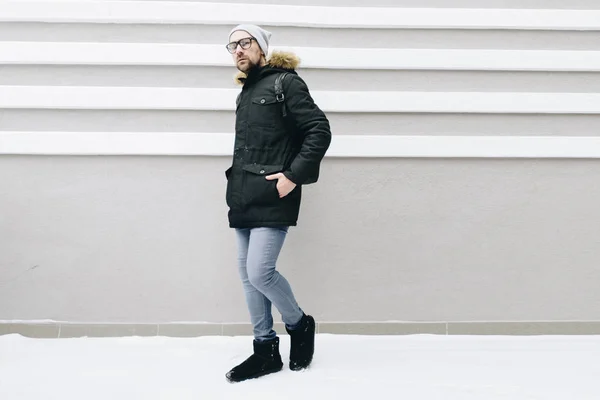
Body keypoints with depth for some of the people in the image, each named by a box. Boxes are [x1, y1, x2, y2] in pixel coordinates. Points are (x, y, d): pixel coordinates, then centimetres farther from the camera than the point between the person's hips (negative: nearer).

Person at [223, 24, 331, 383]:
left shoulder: (285, 81, -4)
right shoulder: (245, 91, 20)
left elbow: (320, 131, -12)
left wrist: (294, 175, -17)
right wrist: (236, 179, 12)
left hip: (272, 196, -8)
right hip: (244, 197, 8)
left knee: (260, 272, -14)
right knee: (248, 276, 7)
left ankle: (300, 325, 13)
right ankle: (266, 350, 18)